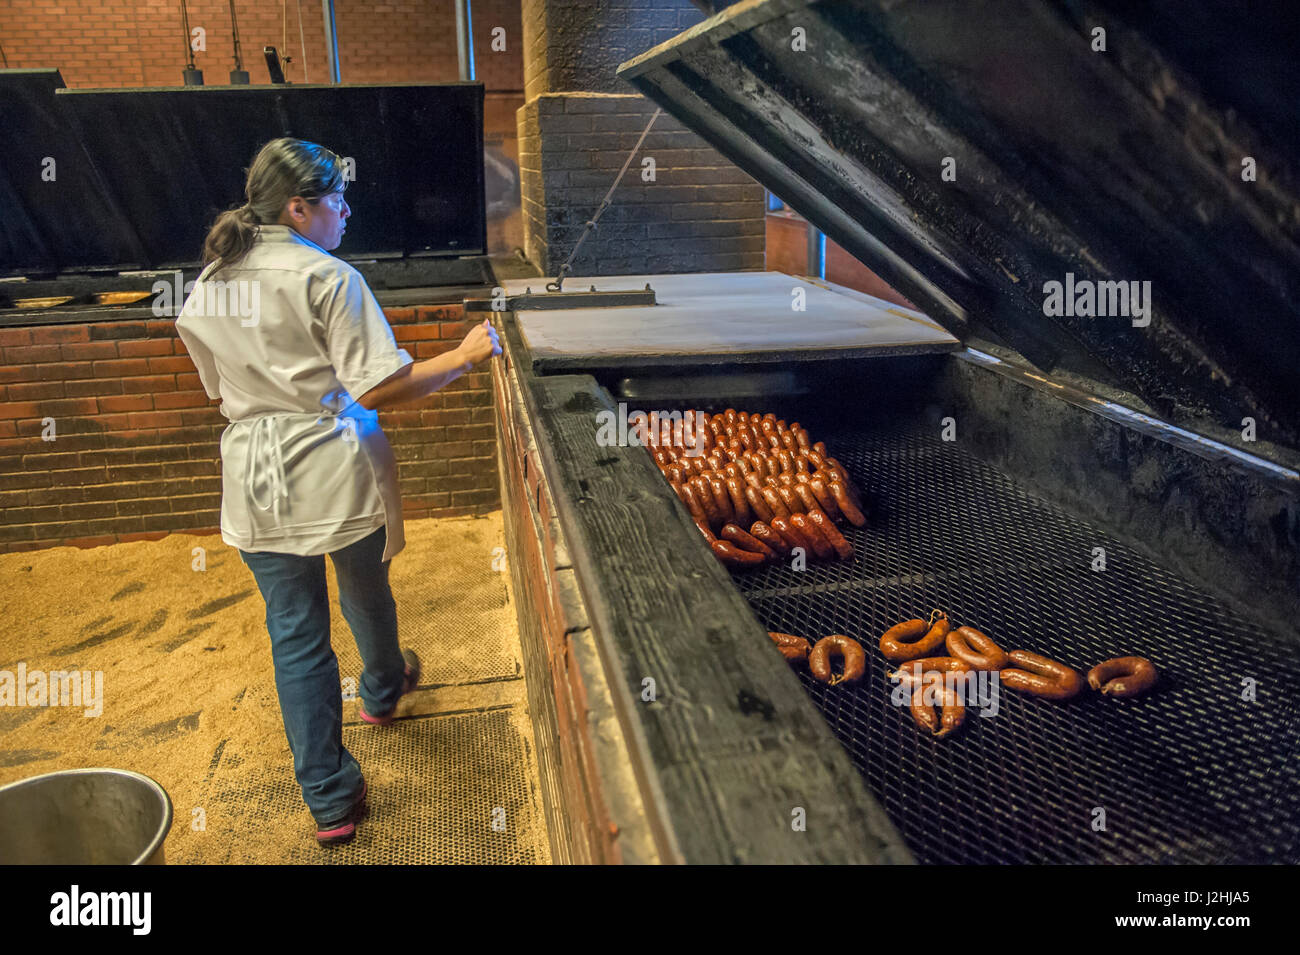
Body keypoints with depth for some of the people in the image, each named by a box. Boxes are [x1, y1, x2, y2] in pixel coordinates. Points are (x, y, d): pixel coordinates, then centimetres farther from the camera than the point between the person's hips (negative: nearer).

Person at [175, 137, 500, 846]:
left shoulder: (206, 286, 5)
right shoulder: (327, 278, -15)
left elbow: (221, 388, 16)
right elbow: (380, 389, -21)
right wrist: (462, 357, -12)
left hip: (255, 481, 5)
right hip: (335, 471, -4)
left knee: (294, 632, 9)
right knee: (365, 594, 23)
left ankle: (329, 800, 17)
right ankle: (383, 689, 53)